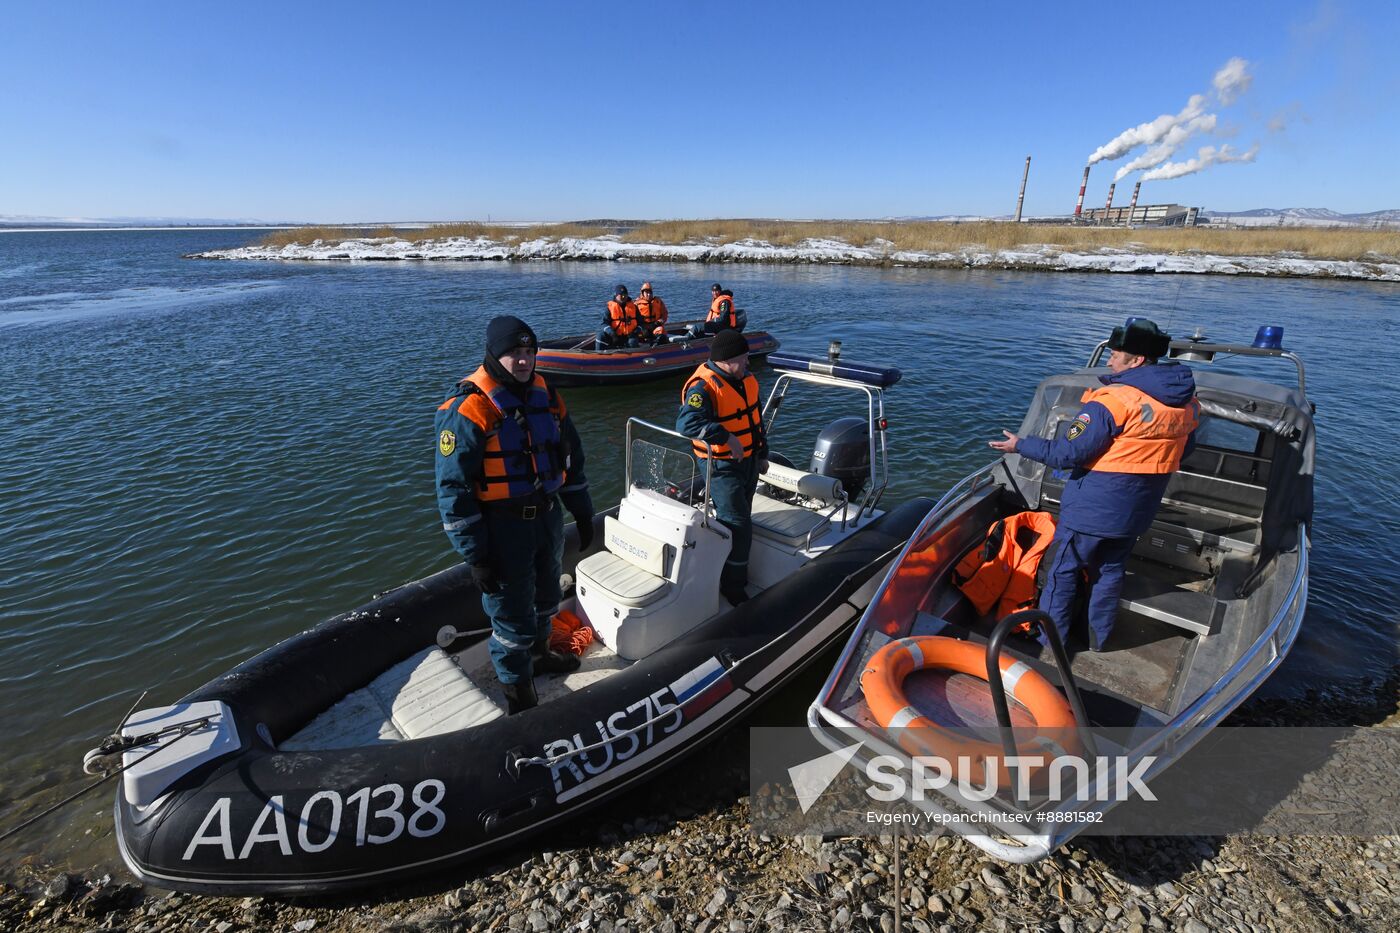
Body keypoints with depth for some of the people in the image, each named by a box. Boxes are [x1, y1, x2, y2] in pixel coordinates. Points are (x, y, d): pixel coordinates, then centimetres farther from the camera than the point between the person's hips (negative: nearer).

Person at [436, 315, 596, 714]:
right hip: (502, 527, -7)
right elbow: (453, 488, -19)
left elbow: (571, 457, 13)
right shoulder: (468, 408, -19)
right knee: (511, 611, 7)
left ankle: (538, 653, 51)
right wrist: (475, 556, -18)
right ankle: (518, 694, 28)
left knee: (546, 595, 25)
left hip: (548, 515, 7)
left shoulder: (546, 395, 2)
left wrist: (582, 513, 14)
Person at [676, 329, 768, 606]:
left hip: (749, 460, 8)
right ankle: (733, 589, 12)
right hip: (722, 466, -8)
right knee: (737, 526, -6)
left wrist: (762, 453, 20)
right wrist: (726, 437, -41)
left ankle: (736, 578, 37)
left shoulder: (746, 378, 5)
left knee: (740, 521, 19)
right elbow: (687, 422, -40)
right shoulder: (703, 386, -23)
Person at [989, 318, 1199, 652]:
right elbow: (1183, 449, 16)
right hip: (1136, 512, 7)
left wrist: (1021, 445, -12)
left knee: (1064, 571, 9)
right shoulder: (1186, 402, 1)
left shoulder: (1114, 400, -23)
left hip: (1091, 510, -7)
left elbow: (1068, 453, -23)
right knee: (1110, 571, 21)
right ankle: (1099, 638, 34)